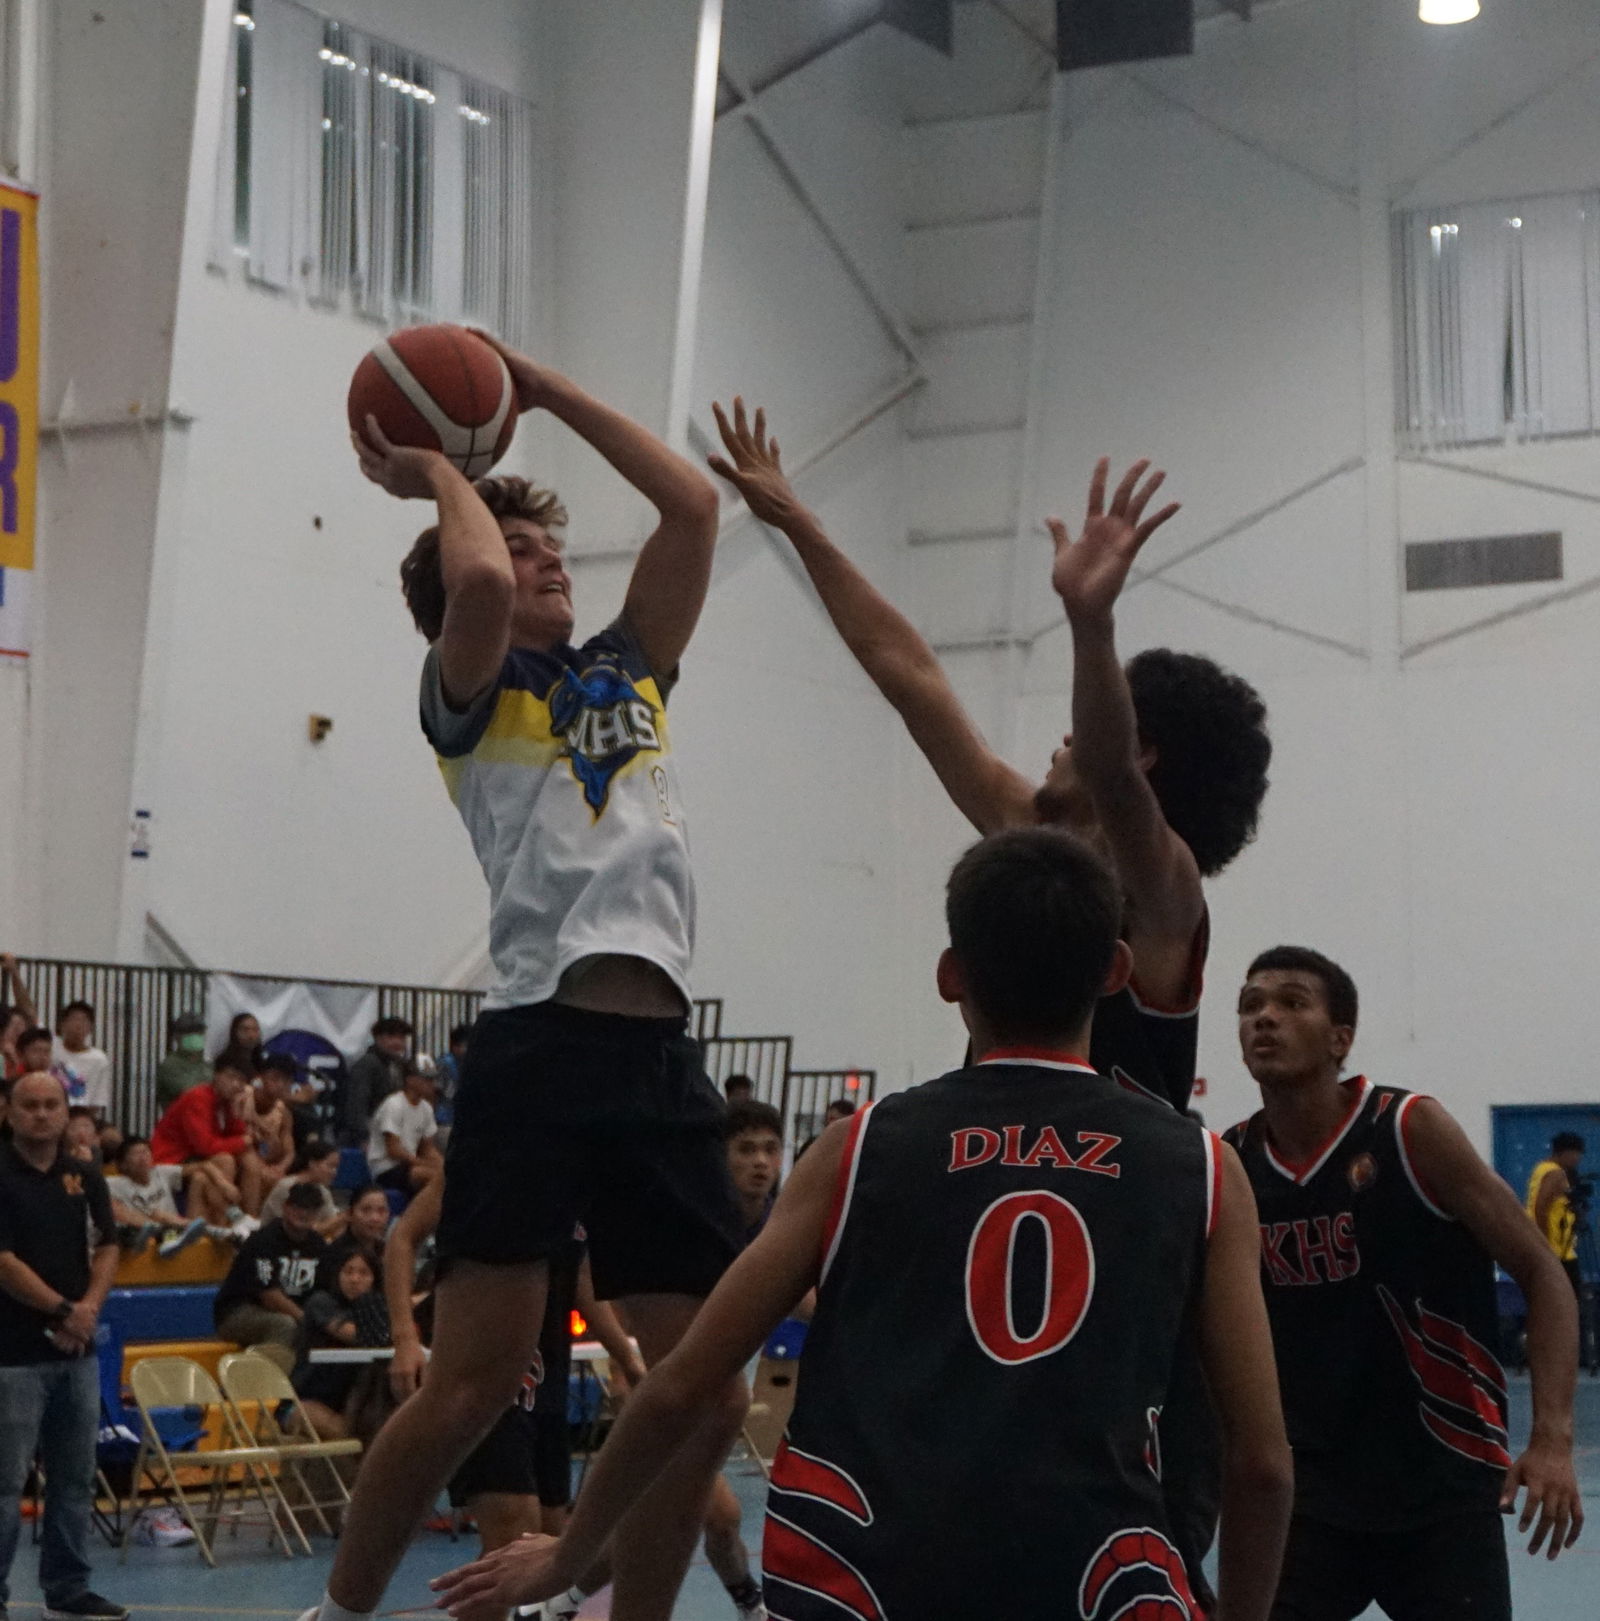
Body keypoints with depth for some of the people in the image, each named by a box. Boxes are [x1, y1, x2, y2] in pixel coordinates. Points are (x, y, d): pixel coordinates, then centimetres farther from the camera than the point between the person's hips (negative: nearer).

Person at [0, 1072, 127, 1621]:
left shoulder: (85, 1178, 11)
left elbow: (107, 1249, 11)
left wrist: (88, 1307, -7)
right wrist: (61, 1311, -11)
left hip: (78, 1350, 6)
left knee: (75, 1477, 10)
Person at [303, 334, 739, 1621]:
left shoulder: (630, 673, 24)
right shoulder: (470, 693, 8)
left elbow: (692, 506, 19)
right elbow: (478, 581, -14)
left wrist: (547, 392, 20)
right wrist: (438, 473, 6)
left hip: (664, 1054, 6)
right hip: (540, 1046, -6)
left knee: (708, 1396, 1)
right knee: (477, 1380, -7)